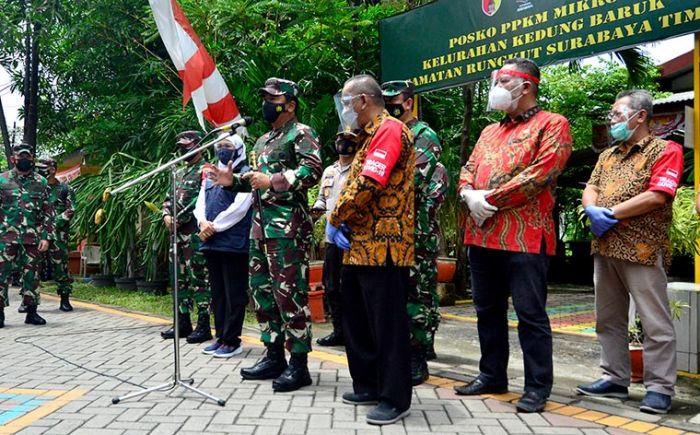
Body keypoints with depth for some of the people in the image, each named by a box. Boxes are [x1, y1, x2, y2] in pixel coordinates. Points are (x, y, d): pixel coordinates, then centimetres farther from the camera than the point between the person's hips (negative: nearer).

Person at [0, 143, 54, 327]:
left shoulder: (41, 182, 7)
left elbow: (48, 213, 7)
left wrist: (46, 237, -1)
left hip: (33, 238, 1)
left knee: (31, 275, 6)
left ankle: (31, 312, 14)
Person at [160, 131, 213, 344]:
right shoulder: (179, 173, 21)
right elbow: (168, 198, 23)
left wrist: (180, 219, -14)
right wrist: (167, 215, 2)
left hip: (195, 232, -9)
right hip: (178, 233, 9)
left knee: (198, 279, -7)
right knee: (180, 278, 11)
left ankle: (204, 325, -3)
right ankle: (183, 322, 19)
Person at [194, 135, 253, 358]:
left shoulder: (245, 174, -4)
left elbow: (239, 208, -14)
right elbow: (200, 204, 15)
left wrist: (214, 226, -12)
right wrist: (203, 222, -6)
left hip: (234, 243, -8)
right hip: (212, 242, 8)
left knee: (234, 294, -2)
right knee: (217, 292, 13)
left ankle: (232, 340, 4)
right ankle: (221, 336, 22)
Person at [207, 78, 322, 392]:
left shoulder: (301, 133, -4)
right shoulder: (262, 141, 23)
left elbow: (313, 170, -19)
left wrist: (271, 181, -21)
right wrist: (232, 181, 9)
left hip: (288, 225, -10)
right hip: (261, 225, 10)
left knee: (289, 293, -8)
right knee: (261, 290, 12)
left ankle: (299, 364, 0)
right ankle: (274, 356, 22)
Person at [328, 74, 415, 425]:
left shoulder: (390, 130, -11)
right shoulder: (370, 136, 21)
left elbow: (368, 184, -21)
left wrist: (334, 220, -9)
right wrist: (341, 223, 4)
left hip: (382, 244, -10)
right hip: (360, 244, 10)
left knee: (387, 324, -3)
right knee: (356, 319, 16)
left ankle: (395, 398, 7)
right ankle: (368, 386, 28)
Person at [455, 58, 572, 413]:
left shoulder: (551, 125, -2)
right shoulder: (490, 131, 22)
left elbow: (539, 175, -15)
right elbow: (469, 169, 17)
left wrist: (490, 198, -15)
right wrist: (469, 194, -7)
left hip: (524, 236, -7)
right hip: (482, 234, 8)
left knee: (530, 314, -1)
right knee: (488, 310, 14)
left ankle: (538, 387, 10)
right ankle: (492, 376, 27)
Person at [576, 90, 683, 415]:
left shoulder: (665, 150, -3)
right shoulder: (607, 155, 20)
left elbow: (656, 197, -15)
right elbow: (590, 189, 11)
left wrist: (611, 213, -12)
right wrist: (593, 211, -12)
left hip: (642, 249, -7)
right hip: (604, 247, 8)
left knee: (655, 323, -2)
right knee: (608, 319, 12)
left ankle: (659, 388, 5)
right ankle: (615, 378, 21)